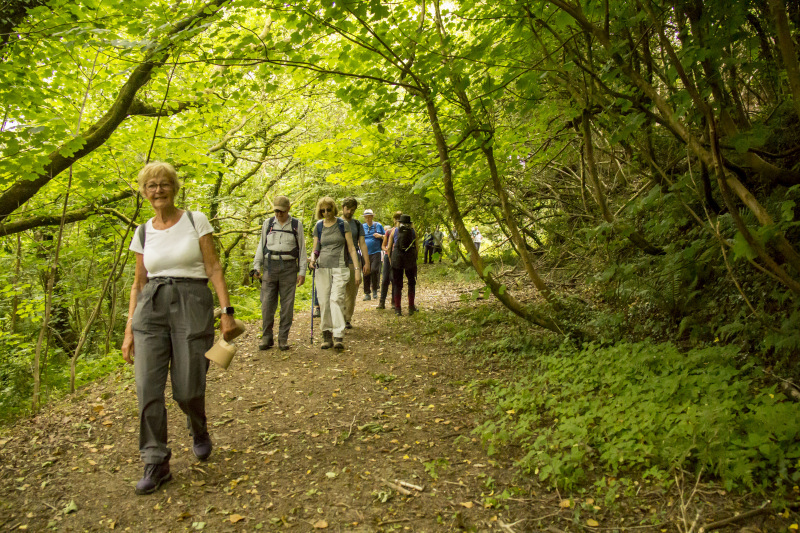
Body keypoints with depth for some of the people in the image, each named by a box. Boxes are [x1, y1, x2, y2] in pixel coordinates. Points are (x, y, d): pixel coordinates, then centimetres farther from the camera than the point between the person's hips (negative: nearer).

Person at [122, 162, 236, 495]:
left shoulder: (196, 221, 2)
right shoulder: (143, 233, 12)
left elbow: (213, 268, -1)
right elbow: (139, 283, 15)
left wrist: (227, 311, -9)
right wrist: (129, 330, 10)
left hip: (192, 304, -3)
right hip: (152, 307, 3)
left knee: (187, 389, -3)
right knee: (148, 387, -6)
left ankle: (199, 431, 32)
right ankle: (155, 464, 8)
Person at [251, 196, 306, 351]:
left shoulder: (296, 225, 5)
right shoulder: (268, 223, 10)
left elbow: (302, 249, 7)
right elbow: (261, 245, 14)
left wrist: (302, 271, 1)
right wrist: (257, 266, 4)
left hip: (289, 268, -1)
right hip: (270, 266, 1)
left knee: (287, 304, 0)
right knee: (267, 303, -2)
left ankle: (283, 338, 9)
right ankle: (267, 338, 8)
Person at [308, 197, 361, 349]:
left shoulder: (343, 224, 2)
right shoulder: (318, 227, 10)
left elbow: (351, 248, 1)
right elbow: (316, 249, 14)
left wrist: (357, 269, -5)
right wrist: (313, 258, -9)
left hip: (339, 267, -3)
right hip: (322, 267, 3)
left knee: (336, 298, -16)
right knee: (323, 301, -1)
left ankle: (339, 336, -18)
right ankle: (327, 335, 7)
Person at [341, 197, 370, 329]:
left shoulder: (357, 224, 12)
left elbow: (362, 244, 10)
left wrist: (367, 262, 2)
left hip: (354, 263, 2)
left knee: (352, 293, 5)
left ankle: (348, 319, 15)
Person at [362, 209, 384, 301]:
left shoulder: (378, 225, 10)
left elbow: (385, 237, 15)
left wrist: (380, 236, -6)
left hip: (375, 253, -2)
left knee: (374, 270, -18)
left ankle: (375, 290, 2)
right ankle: (367, 294, 9)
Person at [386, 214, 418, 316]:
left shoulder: (394, 231, 7)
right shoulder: (413, 231, 6)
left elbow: (389, 247, 6)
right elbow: (416, 247, 5)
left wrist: (390, 259, 15)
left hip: (397, 258, 0)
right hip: (410, 259, 0)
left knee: (397, 284, 8)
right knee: (411, 283, 14)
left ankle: (398, 309, 8)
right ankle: (411, 307, 14)